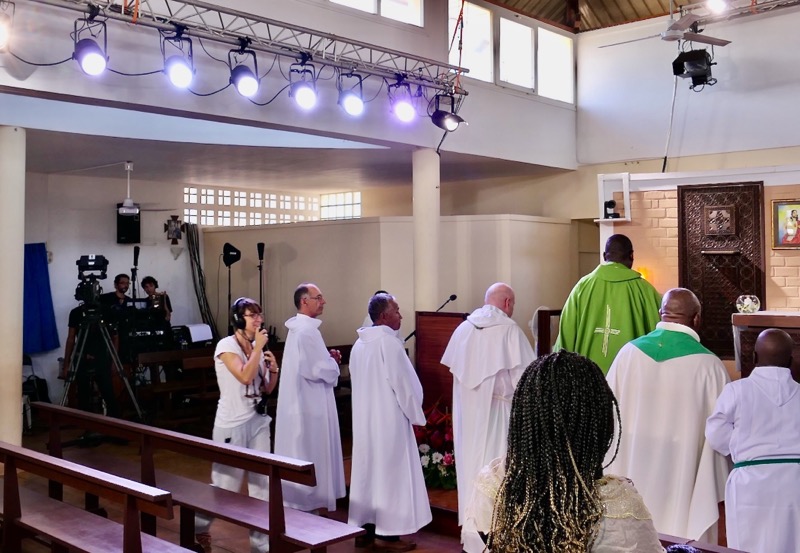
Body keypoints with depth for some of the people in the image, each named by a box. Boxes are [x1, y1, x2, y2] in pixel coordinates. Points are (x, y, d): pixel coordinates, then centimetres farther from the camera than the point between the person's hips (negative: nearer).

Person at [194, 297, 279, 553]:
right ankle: (198, 527, 28)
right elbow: (245, 376, -26)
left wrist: (274, 369, -4)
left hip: (257, 422, 6)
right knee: (225, 485, 2)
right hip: (231, 425, -6)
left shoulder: (257, 348, 7)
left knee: (262, 484, 7)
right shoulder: (226, 345, -11)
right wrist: (258, 348, -19)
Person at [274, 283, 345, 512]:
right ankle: (308, 502, 9)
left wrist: (327, 358, 5)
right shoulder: (307, 330, -20)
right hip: (310, 405, -10)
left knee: (301, 456, 17)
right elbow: (317, 369, -25)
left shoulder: (299, 327, 12)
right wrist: (333, 362, -6)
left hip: (302, 402, 10)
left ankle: (299, 500, 27)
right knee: (311, 457, 0)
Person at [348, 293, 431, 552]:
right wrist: (416, 414, -3)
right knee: (390, 472, -1)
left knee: (368, 470, 13)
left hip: (365, 417, 8)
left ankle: (366, 528, 19)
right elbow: (403, 383, -15)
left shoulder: (359, 343, 8)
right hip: (389, 418, -8)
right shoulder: (389, 342, -17)